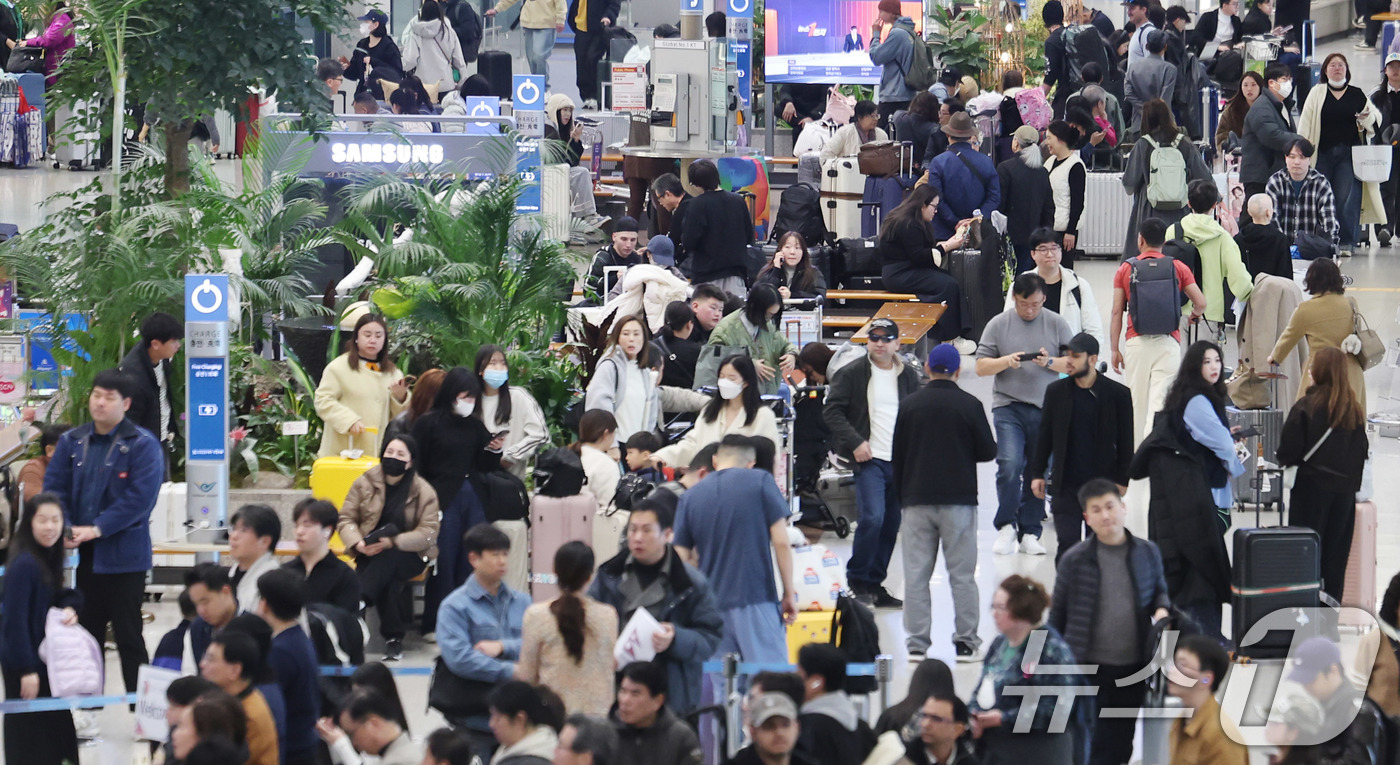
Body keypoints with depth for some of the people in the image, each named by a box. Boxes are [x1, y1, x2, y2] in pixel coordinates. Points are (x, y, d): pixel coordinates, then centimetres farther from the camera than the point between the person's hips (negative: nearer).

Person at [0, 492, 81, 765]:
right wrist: (27, 670, -23)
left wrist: (67, 610, -5)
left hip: (45, 660, 9)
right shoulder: (24, 564, -20)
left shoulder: (49, 559, 8)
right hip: (25, 665, -9)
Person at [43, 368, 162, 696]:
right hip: (81, 556, 5)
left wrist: (96, 529, -21)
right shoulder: (71, 442, 9)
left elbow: (139, 498, -16)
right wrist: (64, 530, -13)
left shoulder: (142, 445, -7)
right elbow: (54, 489, 5)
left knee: (128, 637, -1)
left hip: (123, 556, -5)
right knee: (86, 632, 12)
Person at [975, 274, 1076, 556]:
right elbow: (981, 367, 5)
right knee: (1010, 465, -17)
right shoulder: (998, 324, 4)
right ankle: (1006, 526, -4)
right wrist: (1006, 362, -13)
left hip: (1046, 409, 1)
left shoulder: (1056, 324, 6)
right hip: (1008, 407, -1)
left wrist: (1050, 363, -11)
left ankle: (1030, 532, 13)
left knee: (1038, 472, 4)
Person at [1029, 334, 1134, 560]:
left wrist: (1122, 480, -1)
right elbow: (1044, 437, 10)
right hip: (1065, 484, 1)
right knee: (1067, 544, -5)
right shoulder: (1056, 391, 4)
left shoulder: (1118, 394, -2)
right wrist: (1038, 473, 6)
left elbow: (1125, 442, 2)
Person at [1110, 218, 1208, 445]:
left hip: (1137, 341, 1)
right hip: (1167, 341, -1)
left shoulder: (1125, 270, 6)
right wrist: (1194, 315, 27)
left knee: (1137, 403, 10)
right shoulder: (1178, 268, 5)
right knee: (1160, 402, -7)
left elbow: (1117, 312, 4)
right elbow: (1200, 302, 3)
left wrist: (1115, 349, 8)